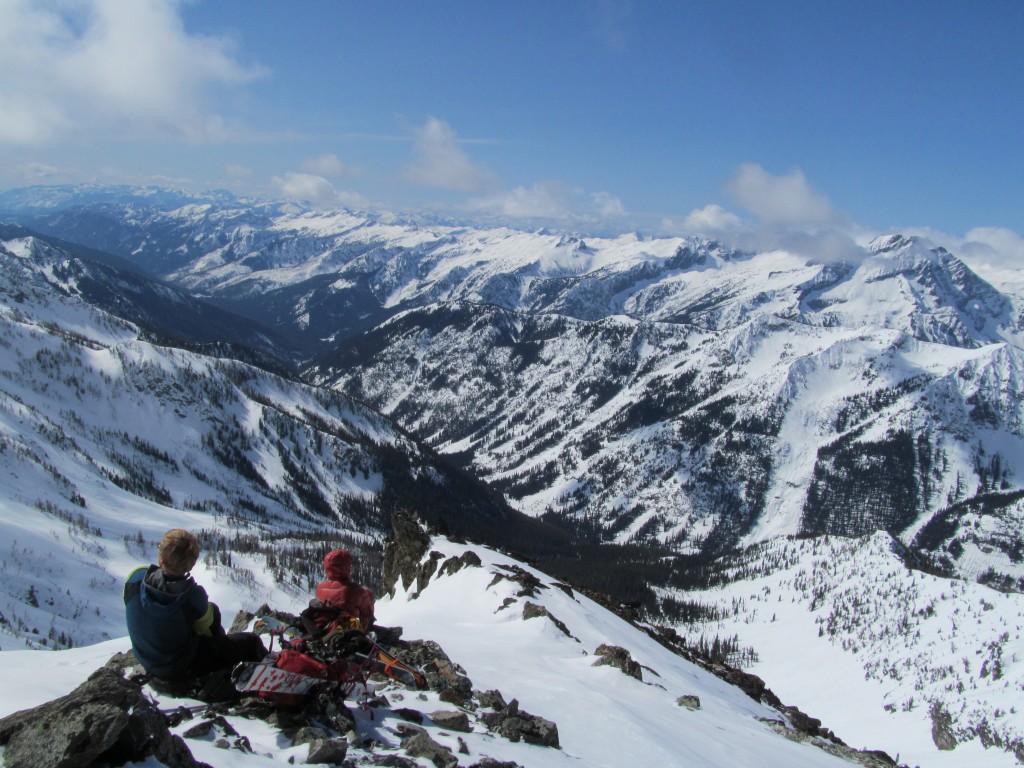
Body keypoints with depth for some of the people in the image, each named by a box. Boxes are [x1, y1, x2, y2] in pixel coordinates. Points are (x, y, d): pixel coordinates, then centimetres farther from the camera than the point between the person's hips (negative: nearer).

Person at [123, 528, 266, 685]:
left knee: (211, 609, 23)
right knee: (251, 642, 9)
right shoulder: (193, 595, -33)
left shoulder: (136, 577, -23)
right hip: (182, 669, -6)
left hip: (147, 662, 6)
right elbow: (206, 629, -12)